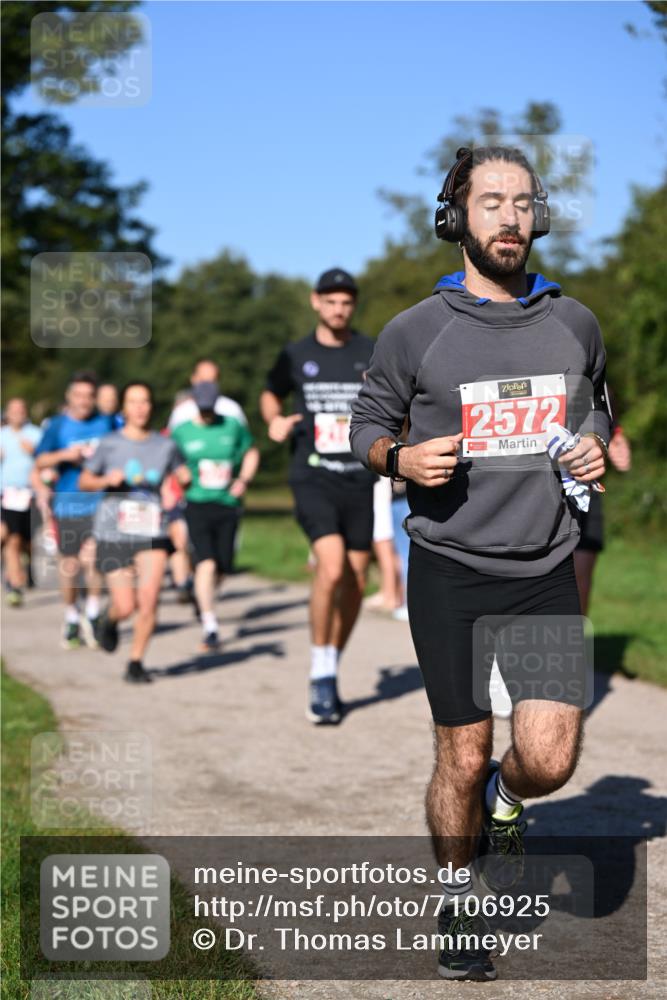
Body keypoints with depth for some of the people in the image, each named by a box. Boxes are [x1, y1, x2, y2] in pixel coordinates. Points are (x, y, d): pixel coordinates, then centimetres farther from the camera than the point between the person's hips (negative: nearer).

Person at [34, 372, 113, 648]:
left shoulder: (106, 423, 3)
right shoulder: (57, 425, 1)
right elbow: (39, 462, -5)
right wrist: (65, 454, -20)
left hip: (99, 504, -1)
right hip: (68, 504, 1)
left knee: (91, 557, -18)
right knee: (69, 566, 8)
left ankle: (91, 615, -2)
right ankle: (72, 619, 27)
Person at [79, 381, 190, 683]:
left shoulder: (165, 446, 4)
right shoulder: (109, 444, 0)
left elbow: (182, 474, 19)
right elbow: (84, 481, 7)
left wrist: (184, 479, -4)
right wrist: (107, 480, -12)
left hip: (152, 534, 1)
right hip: (113, 533, -1)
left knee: (149, 599, -13)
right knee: (126, 606, -4)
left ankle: (136, 662, 5)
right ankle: (108, 619, 33)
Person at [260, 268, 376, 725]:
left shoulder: (372, 353, 4)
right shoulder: (296, 356, 5)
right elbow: (271, 394, 22)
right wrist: (275, 420, 1)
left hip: (359, 480, 2)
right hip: (313, 477, -2)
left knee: (355, 580, 5)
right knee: (331, 567, -22)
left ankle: (331, 673, 25)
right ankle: (321, 678, -9)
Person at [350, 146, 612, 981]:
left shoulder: (574, 323, 5)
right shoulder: (416, 332, -4)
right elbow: (367, 424, 7)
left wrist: (594, 449, 0)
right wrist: (401, 459, -15)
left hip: (546, 574, 2)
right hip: (450, 573, -2)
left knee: (548, 761, -8)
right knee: (461, 758, 4)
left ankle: (503, 802, 29)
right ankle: (455, 903, 29)